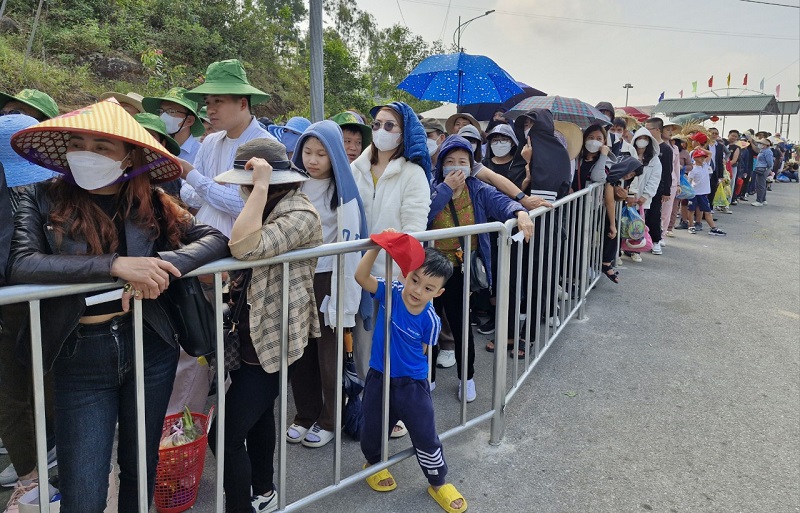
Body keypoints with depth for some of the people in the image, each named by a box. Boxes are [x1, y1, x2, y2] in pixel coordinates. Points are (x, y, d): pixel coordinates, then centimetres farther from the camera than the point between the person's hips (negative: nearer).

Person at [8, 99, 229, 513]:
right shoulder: (42, 201, -3)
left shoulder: (151, 204, 1)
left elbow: (217, 237, -7)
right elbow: (21, 265, -20)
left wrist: (161, 265, -24)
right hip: (79, 359, -1)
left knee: (141, 469, 18)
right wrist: (115, 265, -29)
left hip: (150, 348, 2)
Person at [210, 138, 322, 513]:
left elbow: (245, 248, -36)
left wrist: (260, 187, -31)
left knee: (227, 434, -8)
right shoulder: (272, 207, 10)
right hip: (255, 333, 10)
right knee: (257, 415, 23)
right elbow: (240, 251, 15)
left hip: (271, 338, -10)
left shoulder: (299, 214, -21)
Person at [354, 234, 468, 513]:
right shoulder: (390, 292, -14)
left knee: (426, 437, 8)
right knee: (372, 431, 18)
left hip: (412, 384, -1)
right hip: (379, 379, 2)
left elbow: (421, 351, -1)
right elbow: (361, 276, -27)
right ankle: (374, 463, 52)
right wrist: (377, 247, -36)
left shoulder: (430, 320, -16)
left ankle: (439, 483, 33)